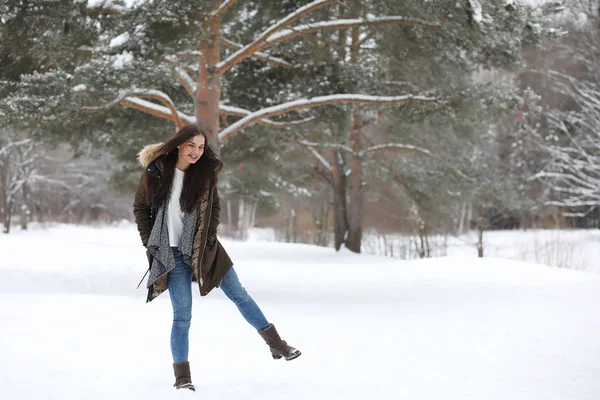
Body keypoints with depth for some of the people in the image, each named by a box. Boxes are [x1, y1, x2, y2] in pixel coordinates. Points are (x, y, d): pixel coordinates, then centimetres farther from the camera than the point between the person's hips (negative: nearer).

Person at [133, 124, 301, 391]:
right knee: (182, 314, -5)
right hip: (173, 253, -2)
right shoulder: (156, 171, -9)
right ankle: (182, 375, 6)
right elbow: (140, 208, 2)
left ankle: (277, 344, 18)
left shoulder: (206, 173, -3)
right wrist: (151, 243, -1)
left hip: (204, 249, 3)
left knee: (239, 294, 7)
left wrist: (208, 239, 1)